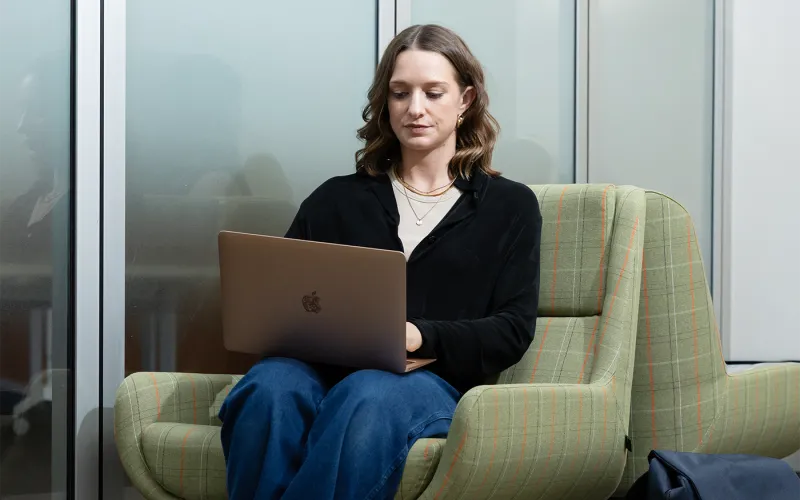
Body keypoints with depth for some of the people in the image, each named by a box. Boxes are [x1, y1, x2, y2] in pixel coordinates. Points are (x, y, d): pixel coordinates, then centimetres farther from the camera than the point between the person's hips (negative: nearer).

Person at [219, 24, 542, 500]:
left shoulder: (510, 206, 17)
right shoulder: (337, 199, 24)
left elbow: (512, 330, 7)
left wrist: (420, 336, -12)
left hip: (434, 379, -2)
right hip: (326, 369, 2)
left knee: (369, 396, -40)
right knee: (269, 386, -36)